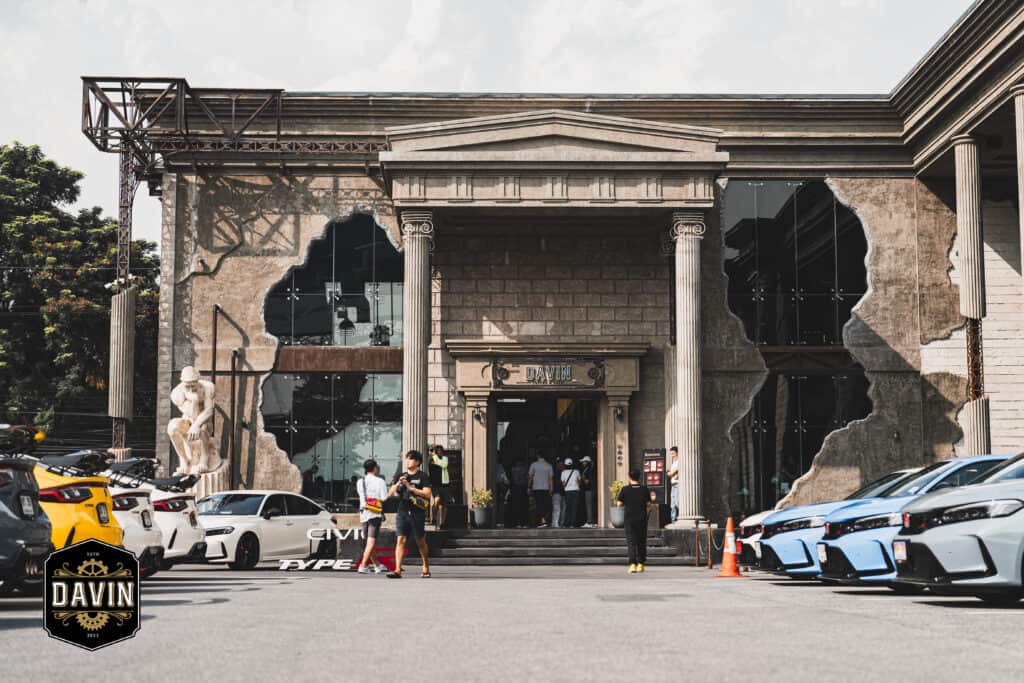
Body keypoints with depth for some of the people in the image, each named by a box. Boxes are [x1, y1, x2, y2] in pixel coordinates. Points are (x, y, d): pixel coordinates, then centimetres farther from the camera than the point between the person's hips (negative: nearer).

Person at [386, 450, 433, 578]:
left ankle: (426, 567, 29)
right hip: (402, 512, 3)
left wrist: (410, 487, -15)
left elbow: (427, 493, -11)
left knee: (420, 541, 10)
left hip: (417, 513, -3)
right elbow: (390, 494, 10)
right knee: (400, 540, -10)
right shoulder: (400, 476, 14)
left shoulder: (422, 476, 1)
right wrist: (398, 484, -8)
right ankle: (398, 570, -15)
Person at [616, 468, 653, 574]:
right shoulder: (645, 489, -1)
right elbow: (648, 504, -1)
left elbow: (619, 504, -6)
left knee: (631, 542, -2)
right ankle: (641, 564, 18)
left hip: (630, 518, -2)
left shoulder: (625, 489, -6)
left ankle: (633, 564, -16)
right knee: (642, 542, 13)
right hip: (642, 518, 2)